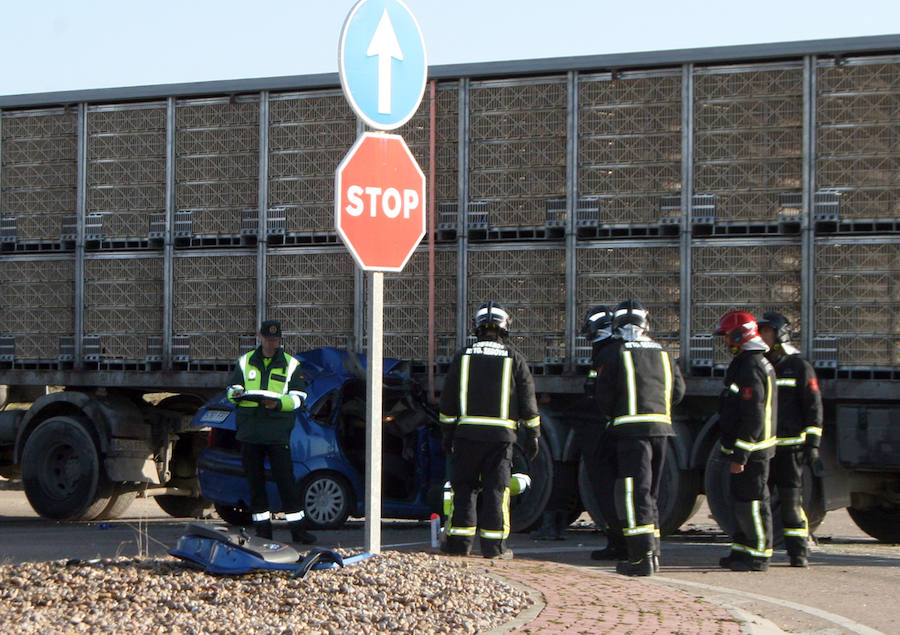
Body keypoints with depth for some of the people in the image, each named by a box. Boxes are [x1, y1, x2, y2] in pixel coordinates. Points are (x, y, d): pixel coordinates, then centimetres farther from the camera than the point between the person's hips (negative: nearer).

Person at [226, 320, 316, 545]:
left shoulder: (291, 365, 6)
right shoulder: (245, 362, 12)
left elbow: (298, 397, 2)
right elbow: (232, 389, 13)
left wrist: (278, 403, -17)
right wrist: (237, 394, -12)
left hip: (278, 432, -2)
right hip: (249, 431, 2)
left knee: (285, 480, -6)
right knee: (255, 481, 4)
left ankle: (297, 529, -2)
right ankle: (262, 529, 11)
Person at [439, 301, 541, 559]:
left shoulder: (463, 356, 5)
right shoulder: (514, 359, 3)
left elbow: (447, 400, 7)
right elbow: (527, 399, 4)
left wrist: (447, 432, 15)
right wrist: (532, 434, 12)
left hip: (467, 432, 1)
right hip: (501, 434, -1)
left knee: (464, 487, 7)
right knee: (496, 489, 2)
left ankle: (460, 541, 5)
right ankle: (494, 545, 2)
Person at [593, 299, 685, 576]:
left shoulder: (613, 353, -2)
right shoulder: (661, 352, 14)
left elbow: (603, 396, -1)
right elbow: (678, 389, 14)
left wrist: (611, 415, 18)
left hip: (632, 428, -6)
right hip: (661, 426, 6)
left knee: (634, 493, -6)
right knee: (650, 493, 16)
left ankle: (642, 557, -13)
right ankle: (653, 552, 18)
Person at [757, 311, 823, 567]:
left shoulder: (799, 367, 1)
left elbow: (814, 408, -2)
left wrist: (813, 444, -9)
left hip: (790, 447, -4)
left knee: (792, 500, -5)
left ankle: (798, 553, 1)